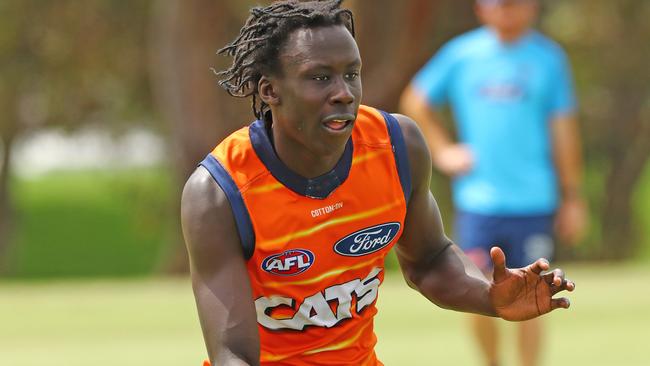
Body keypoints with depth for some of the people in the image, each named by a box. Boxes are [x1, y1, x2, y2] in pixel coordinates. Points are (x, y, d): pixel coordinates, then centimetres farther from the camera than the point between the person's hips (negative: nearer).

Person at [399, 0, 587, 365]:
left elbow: (564, 130, 4)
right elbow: (415, 101, 17)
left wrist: (572, 198, 4)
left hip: (533, 202, 0)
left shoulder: (549, 57, 1)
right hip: (477, 201, 1)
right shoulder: (461, 54, 3)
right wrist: (442, 150, 6)